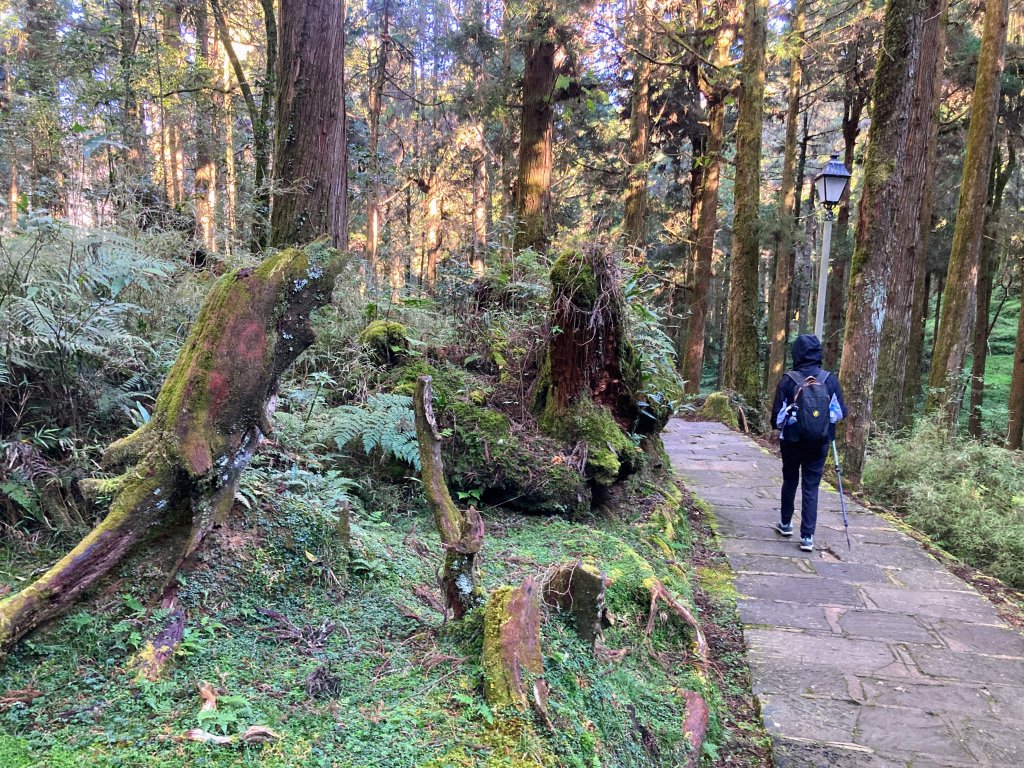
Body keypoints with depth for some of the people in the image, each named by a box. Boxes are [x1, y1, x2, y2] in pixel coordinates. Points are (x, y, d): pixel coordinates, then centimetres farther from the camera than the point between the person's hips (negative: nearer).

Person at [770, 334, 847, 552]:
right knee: (811, 487, 6)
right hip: (819, 443, 1)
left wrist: (780, 426, 13)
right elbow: (841, 412, -1)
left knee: (790, 481, 19)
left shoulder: (788, 380, -12)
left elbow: (777, 415, -9)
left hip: (792, 441, -1)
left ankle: (786, 524, 34)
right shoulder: (830, 380, -7)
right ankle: (807, 536, 1)